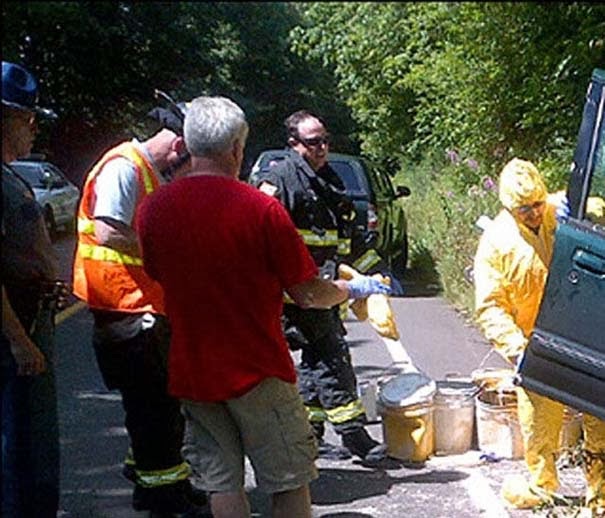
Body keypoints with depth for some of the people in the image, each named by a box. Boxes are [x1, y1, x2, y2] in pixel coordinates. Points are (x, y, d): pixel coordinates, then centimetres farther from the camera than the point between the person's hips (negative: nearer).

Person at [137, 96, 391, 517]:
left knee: (222, 481, 14)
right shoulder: (261, 208, -16)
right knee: (289, 481, 10)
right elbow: (307, 293, -11)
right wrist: (353, 289, 9)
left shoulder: (154, 209, -3)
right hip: (257, 372, -4)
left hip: (192, 372, 5)